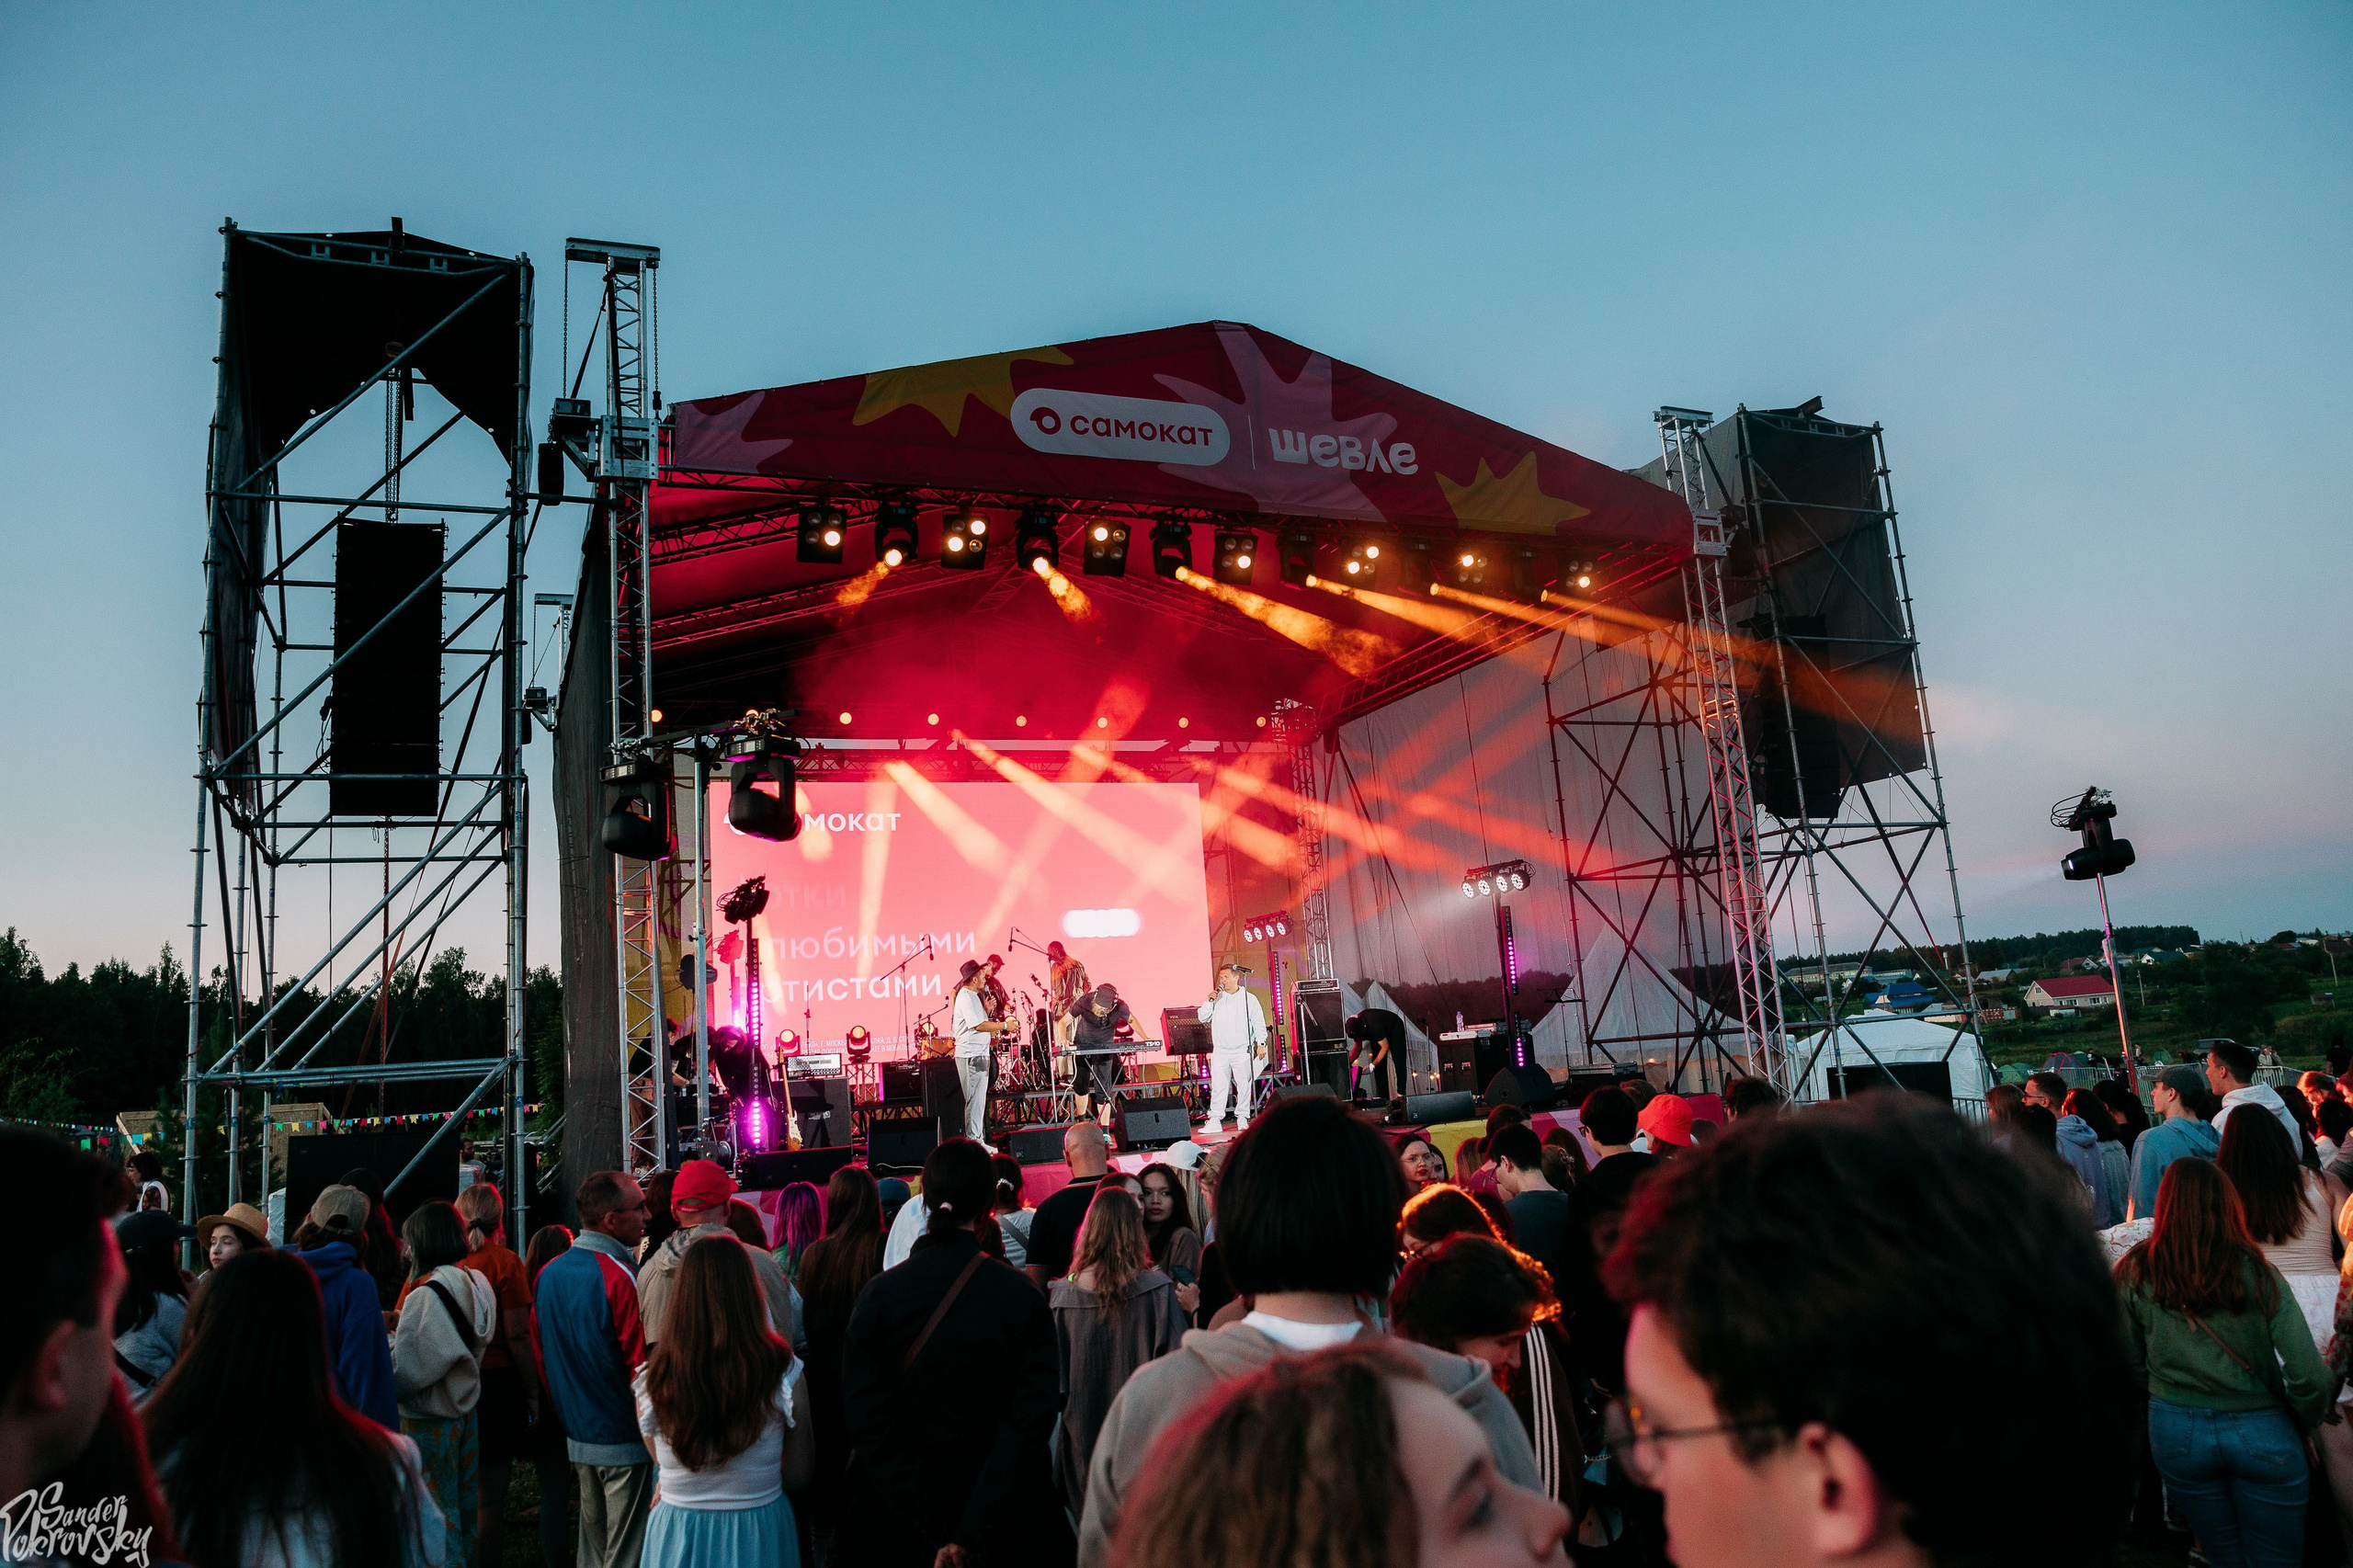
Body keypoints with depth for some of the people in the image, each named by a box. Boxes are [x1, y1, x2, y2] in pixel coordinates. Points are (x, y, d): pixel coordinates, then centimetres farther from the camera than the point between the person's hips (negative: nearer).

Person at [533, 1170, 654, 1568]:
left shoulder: (548, 1273, 2)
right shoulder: (619, 1278, -22)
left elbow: (540, 1356, 11)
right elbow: (642, 1367, -21)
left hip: (578, 1438, 8)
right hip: (625, 1440, -7)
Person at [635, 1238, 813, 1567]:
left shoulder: (651, 1379, -14)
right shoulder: (784, 1373, -17)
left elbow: (664, 1466, 2)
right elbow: (799, 1476, -5)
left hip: (677, 1538, 1)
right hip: (759, 1537, -1)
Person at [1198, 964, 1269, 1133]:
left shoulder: (1249, 998, 4)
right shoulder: (1217, 998, 10)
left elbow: (1259, 1022, 3)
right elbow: (1202, 1018, 6)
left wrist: (1260, 1042, -6)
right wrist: (1209, 1002, -8)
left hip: (1242, 1051, -2)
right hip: (1220, 1051, 2)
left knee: (1244, 1085, 1)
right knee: (1218, 1086, -3)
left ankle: (1242, 1119, 10)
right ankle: (1215, 1120, -3)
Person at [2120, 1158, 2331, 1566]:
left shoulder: (2135, 1273, -8)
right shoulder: (2258, 1273, -11)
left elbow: (2129, 1364, -3)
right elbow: (2310, 1378, -13)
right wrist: (2301, 1427, 6)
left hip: (2175, 1432, 1)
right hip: (2261, 1435, -1)